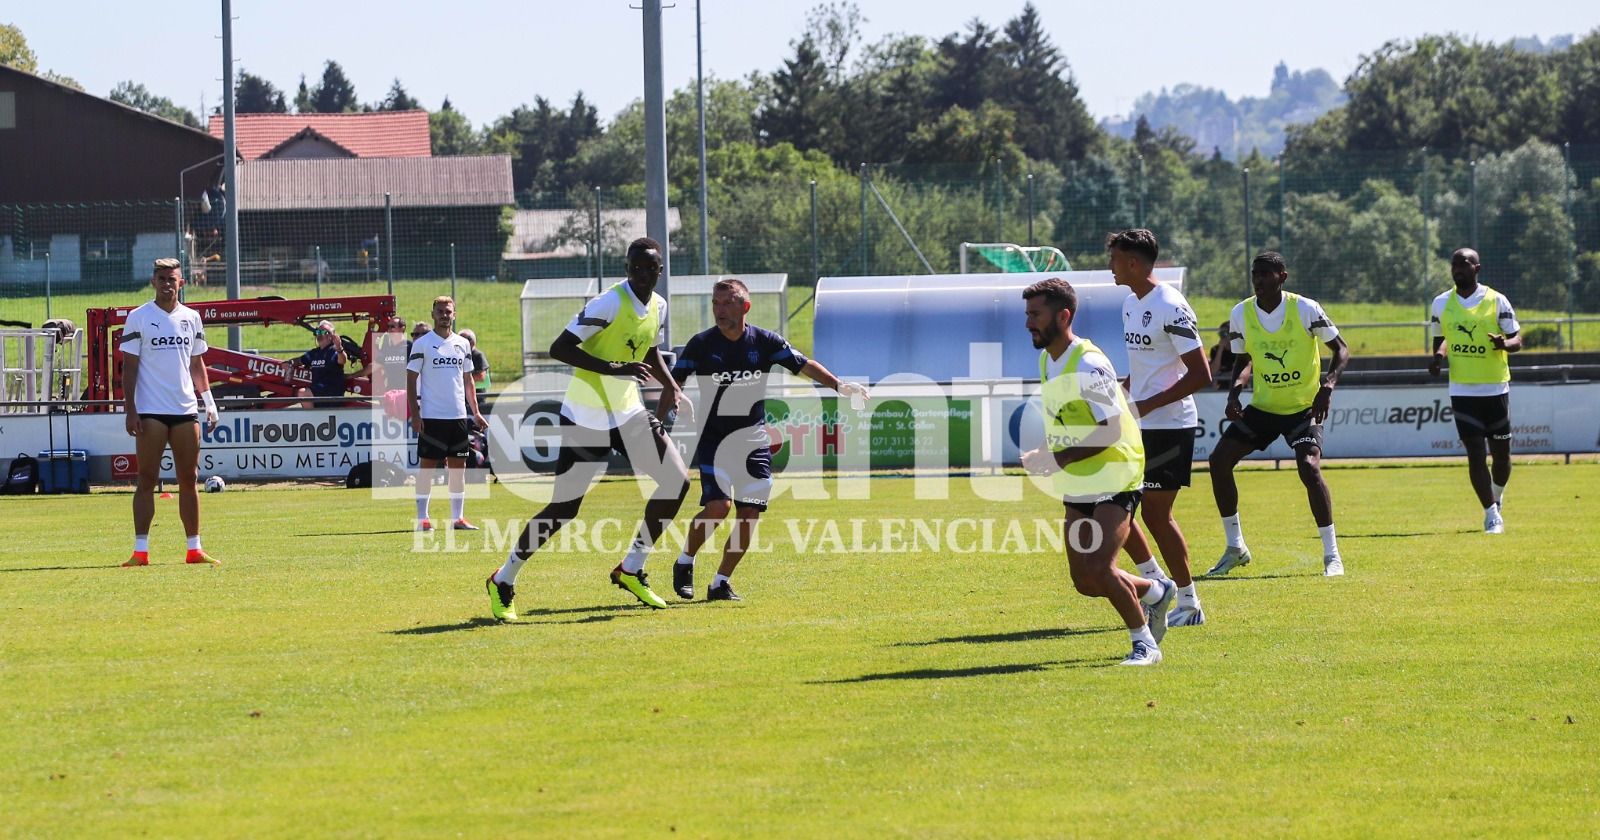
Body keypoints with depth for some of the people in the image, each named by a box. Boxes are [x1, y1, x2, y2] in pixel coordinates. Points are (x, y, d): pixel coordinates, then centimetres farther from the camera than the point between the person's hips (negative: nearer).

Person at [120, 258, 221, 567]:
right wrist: (130, 411, -9)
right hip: (151, 412, -4)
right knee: (147, 480, -5)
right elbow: (129, 367, -3)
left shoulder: (191, 318, 11)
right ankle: (141, 550, -6)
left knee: (189, 479, 6)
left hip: (186, 410, 4)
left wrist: (209, 402, 10)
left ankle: (194, 549, 11)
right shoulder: (138, 318, -1)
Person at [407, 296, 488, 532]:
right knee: (427, 465, -2)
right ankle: (422, 518, 1)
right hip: (431, 416, -5)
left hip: (458, 415, 5)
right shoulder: (422, 344, -2)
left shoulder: (462, 344, 11)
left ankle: (458, 517, 10)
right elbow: (411, 380, -3)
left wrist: (475, 411, 10)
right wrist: (414, 414, -11)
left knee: (458, 466, 5)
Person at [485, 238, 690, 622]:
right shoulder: (610, 303, -20)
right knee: (563, 508, -5)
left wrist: (672, 386, 11)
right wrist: (615, 368, -33)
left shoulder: (658, 308, 5)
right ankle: (503, 581, 12)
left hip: (628, 413, 7)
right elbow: (559, 349, -26)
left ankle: (632, 569, 11)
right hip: (586, 418, -7)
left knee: (677, 481, -3)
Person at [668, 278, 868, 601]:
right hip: (714, 439, -3)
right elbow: (674, 382, -5)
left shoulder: (765, 342, -2)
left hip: (754, 441, 3)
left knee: (750, 514, -3)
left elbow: (804, 365, 3)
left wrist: (839, 385, -9)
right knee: (718, 505, -19)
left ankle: (721, 582, 10)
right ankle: (685, 562, 5)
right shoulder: (701, 344, -6)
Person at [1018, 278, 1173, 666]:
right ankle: (1156, 593, 33)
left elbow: (1112, 430, -23)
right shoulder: (1047, 359, 8)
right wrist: (1046, 454, 6)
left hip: (1113, 480, -9)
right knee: (1085, 582, 7)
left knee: (1099, 570, -19)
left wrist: (1060, 458, -27)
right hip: (1078, 487, 9)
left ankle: (1145, 644, 0)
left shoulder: (1089, 365, -20)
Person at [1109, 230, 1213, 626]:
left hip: (1170, 426, -9)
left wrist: (1146, 405, -22)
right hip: (1137, 428, 9)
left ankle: (1189, 605, 5)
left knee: (1155, 512, -6)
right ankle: (1156, 583, 18)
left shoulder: (1170, 307, -17)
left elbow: (1200, 374, -20)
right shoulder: (1131, 303, 11)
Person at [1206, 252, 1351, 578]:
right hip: (1262, 406, 5)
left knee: (1309, 468, -24)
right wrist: (1235, 390, -8)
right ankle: (1235, 548, 9)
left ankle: (1332, 554, -11)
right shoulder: (1241, 314, -4)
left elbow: (1341, 349, -7)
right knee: (1219, 460, -6)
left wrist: (1328, 386, -24)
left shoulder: (1305, 309, -15)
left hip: (1303, 407, -5)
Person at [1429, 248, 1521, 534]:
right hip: (1462, 390, 1)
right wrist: (1438, 357, -5)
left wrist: (1505, 344, -24)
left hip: (1496, 389, -1)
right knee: (1475, 454, -6)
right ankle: (1491, 515, 0)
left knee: (1501, 452, 7)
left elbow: (1517, 340, 0)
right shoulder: (1441, 303, 5)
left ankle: (1497, 498, 35)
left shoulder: (1496, 301, -3)